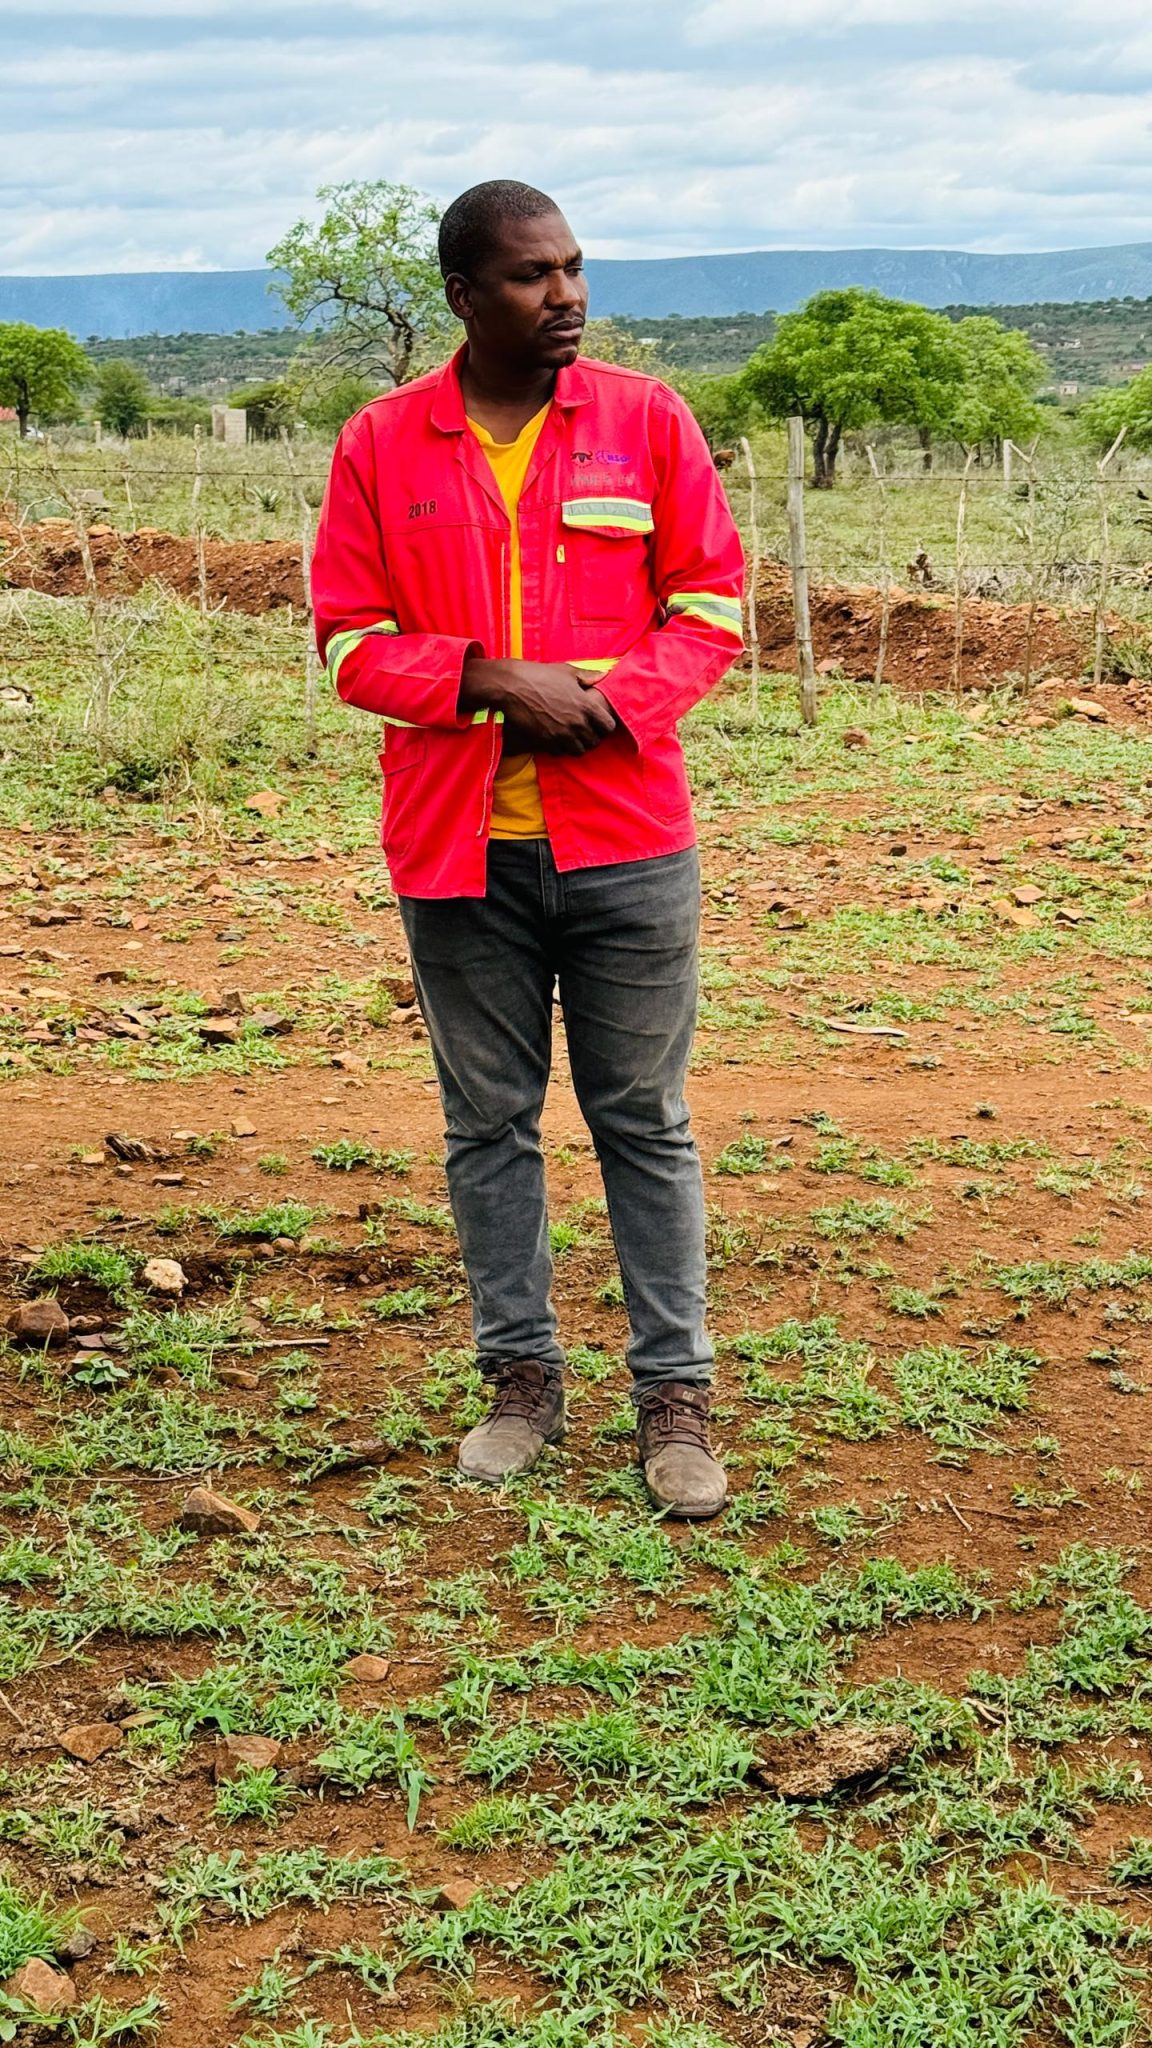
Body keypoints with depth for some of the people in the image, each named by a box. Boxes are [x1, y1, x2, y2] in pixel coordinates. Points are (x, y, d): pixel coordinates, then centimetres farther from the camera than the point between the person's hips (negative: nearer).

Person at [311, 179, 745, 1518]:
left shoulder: (646, 419, 2)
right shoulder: (381, 444, 2)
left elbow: (709, 600, 4)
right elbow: (350, 640, 1)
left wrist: (615, 701, -14)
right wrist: (493, 680, -14)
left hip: (625, 839, -1)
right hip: (459, 852, 1)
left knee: (644, 1123, 5)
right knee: (487, 1126, 9)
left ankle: (674, 1395, 14)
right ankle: (521, 1378, 23)